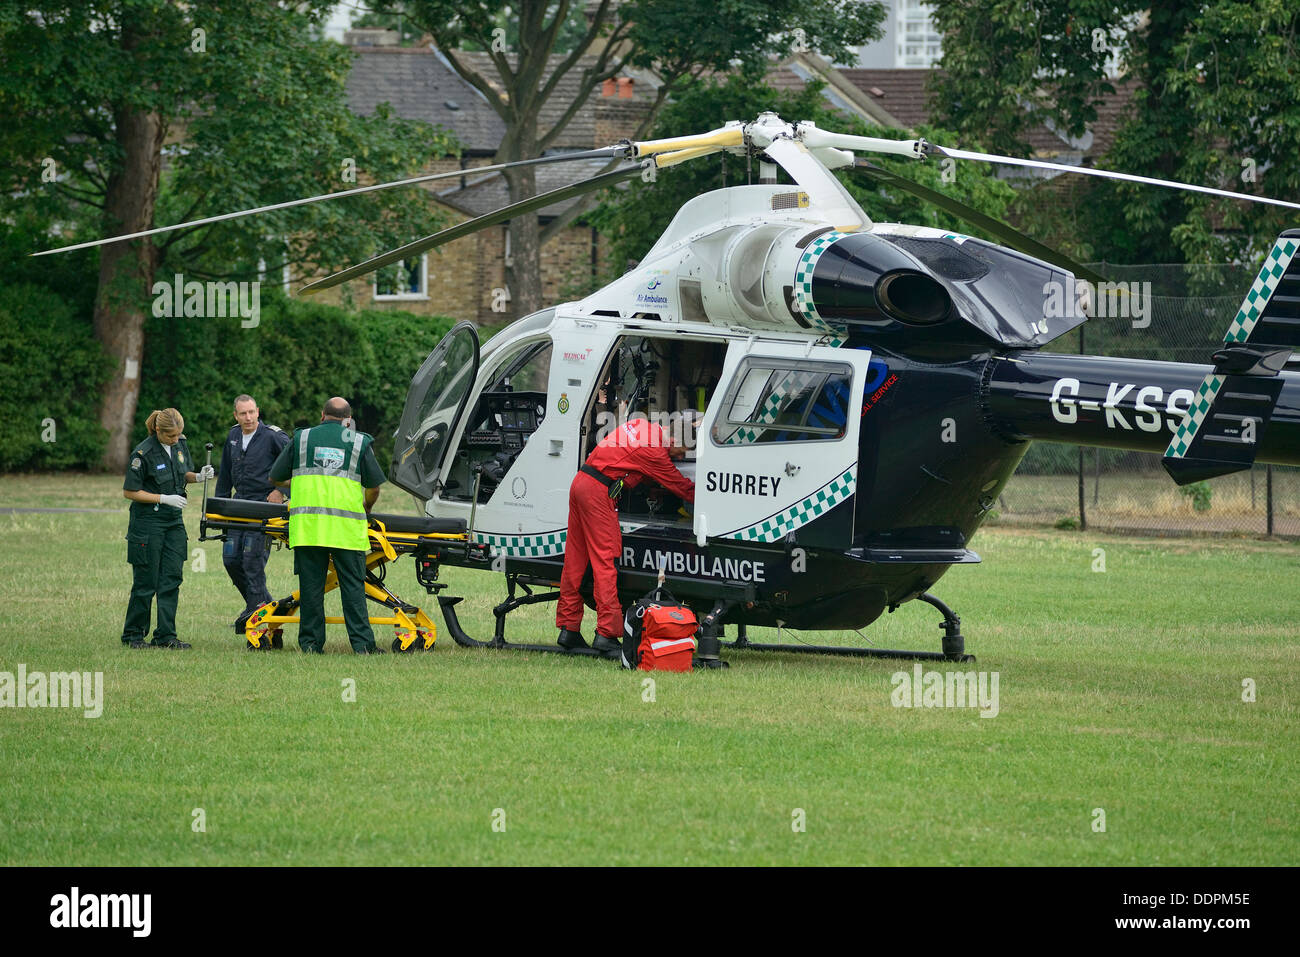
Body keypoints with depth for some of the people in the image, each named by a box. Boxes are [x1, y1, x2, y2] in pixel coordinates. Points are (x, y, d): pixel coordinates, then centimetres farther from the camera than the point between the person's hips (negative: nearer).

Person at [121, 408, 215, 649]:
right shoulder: (143, 454, -16)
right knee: (146, 583, 0)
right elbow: (130, 491, -13)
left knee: (171, 580, 2)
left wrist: (198, 476, -4)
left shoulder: (180, 445, 3)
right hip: (148, 524, -6)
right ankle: (133, 635, 13)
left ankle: (166, 635, 4)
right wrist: (164, 498, -18)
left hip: (173, 521, 6)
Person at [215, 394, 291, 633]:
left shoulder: (272, 436, -9)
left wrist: (281, 490, -9)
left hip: (264, 504, -7)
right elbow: (225, 475, 22)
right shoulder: (233, 437, 12)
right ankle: (262, 600, 19)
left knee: (252, 559, -11)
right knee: (231, 558, 4)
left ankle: (256, 604, -2)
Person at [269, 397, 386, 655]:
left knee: (311, 585, 4)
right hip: (347, 527, -1)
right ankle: (362, 643, -3)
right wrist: (366, 510, 27)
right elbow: (374, 487, 7)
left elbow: (275, 478, 15)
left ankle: (310, 643, 4)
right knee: (353, 586, 2)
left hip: (307, 525, 1)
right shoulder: (360, 442, 9)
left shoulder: (301, 438, 11)